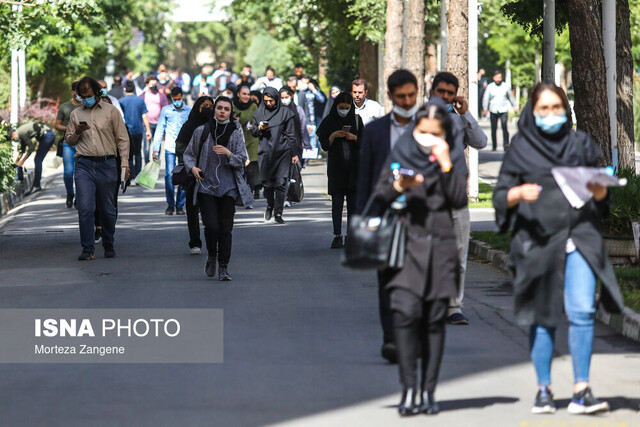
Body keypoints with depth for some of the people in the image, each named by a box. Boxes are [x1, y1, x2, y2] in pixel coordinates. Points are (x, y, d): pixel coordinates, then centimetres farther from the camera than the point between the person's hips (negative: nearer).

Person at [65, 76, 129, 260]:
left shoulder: (111, 111, 6)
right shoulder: (76, 114, 13)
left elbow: (122, 139, 6)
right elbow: (69, 141, 20)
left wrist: (125, 163, -3)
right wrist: (77, 132, -2)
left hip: (106, 164, -1)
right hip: (84, 165, 1)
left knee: (107, 209, 6)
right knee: (85, 208, -10)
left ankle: (109, 246, 22)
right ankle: (88, 249, -8)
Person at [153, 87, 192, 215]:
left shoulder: (189, 111, 7)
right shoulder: (166, 110, 7)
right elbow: (160, 130, 10)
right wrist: (156, 149, 5)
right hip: (170, 147, 0)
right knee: (169, 175, -9)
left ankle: (180, 205, 8)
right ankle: (170, 205, 2)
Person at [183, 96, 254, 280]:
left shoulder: (235, 132, 2)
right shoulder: (201, 132, 3)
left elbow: (242, 160, -1)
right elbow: (188, 154, 14)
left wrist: (228, 154, -20)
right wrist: (192, 167, -5)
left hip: (228, 187, 0)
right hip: (206, 186, 0)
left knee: (225, 228, -3)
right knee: (211, 226, -12)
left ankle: (224, 268, 6)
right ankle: (211, 257, 16)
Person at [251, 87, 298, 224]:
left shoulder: (285, 112, 3)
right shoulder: (259, 113, 10)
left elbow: (291, 135, 4)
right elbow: (253, 132, 16)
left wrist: (295, 153, 1)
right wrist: (259, 128, -7)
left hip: (282, 152, -2)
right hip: (265, 152, 2)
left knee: (280, 183, -7)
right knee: (267, 182, 4)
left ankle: (278, 213, -3)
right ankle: (270, 206, 29)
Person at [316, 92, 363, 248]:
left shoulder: (356, 119, 4)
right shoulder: (329, 121, 1)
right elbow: (324, 144, -1)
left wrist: (354, 137, -15)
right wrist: (334, 135, -18)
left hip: (353, 166, 1)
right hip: (336, 167, -1)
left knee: (353, 203, 1)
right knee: (337, 203, -3)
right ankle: (337, 236, -1)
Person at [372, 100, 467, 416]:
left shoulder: (454, 158, 10)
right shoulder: (401, 153, 9)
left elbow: (460, 200, -1)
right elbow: (379, 197, 8)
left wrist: (446, 165, -9)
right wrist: (397, 187, -11)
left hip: (441, 246, 1)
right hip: (408, 244, -1)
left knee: (435, 319, 1)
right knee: (405, 312, -16)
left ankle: (428, 392, 7)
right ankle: (408, 389, -13)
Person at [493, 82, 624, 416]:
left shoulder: (581, 144, 10)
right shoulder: (521, 147, 6)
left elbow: (601, 194, 14)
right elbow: (500, 195, 3)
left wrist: (597, 189, -9)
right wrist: (520, 193, -17)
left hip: (578, 236, 1)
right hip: (538, 239, 0)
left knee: (582, 311, -12)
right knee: (543, 316, 3)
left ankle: (581, 390, -9)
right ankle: (544, 389, 14)